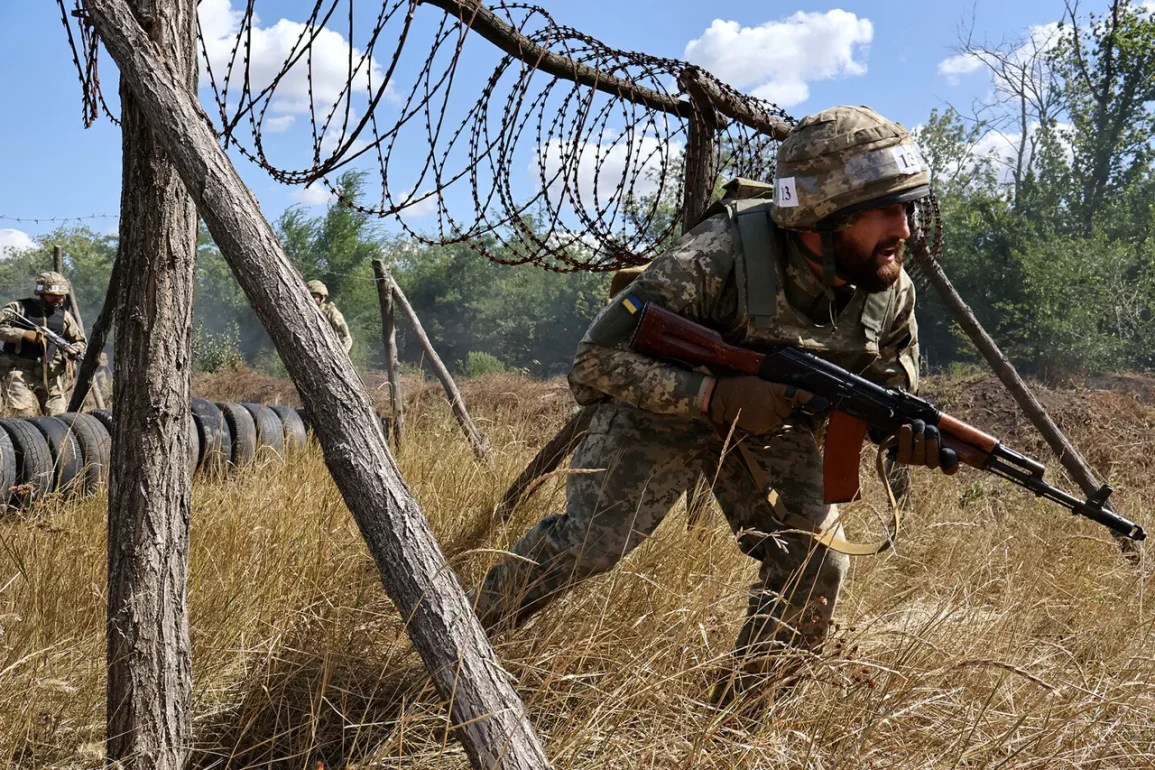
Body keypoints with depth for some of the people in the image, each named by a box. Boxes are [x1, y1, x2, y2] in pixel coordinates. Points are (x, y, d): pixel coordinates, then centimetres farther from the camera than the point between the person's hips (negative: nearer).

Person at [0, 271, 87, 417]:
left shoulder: (64, 316, 10)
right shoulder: (19, 308, -3)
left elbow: (79, 340, 21)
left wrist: (75, 351, -2)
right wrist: (25, 334, -20)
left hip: (50, 375, 4)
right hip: (20, 371, -4)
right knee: (26, 416, -17)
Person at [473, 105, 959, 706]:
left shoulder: (891, 290, -18)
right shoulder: (718, 258, -36)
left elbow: (891, 379, 1)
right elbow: (600, 355, -30)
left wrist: (909, 429, -25)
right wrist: (716, 396, -42)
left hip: (772, 422, 5)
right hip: (668, 402, -5)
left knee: (816, 567, -7)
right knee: (587, 542, -15)